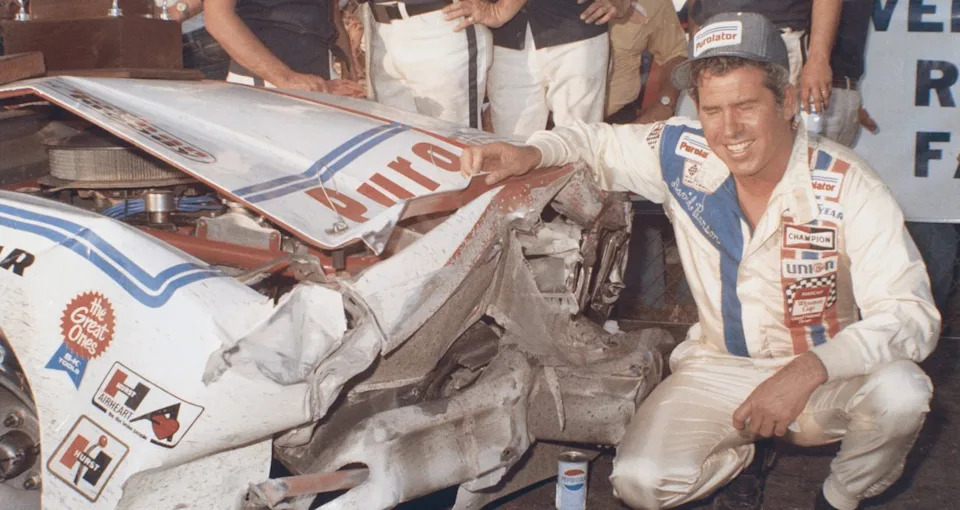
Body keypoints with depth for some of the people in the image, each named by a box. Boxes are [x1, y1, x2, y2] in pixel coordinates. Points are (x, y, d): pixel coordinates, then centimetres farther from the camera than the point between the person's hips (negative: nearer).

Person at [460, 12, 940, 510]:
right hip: (719, 370, 2)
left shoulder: (846, 187, -21)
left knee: (900, 390, -34)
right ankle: (740, 452, 15)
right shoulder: (684, 156, -11)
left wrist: (809, 370, -40)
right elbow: (597, 140, 6)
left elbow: (912, 315, -25)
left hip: (826, 377, -2)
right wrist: (529, 153, -17)